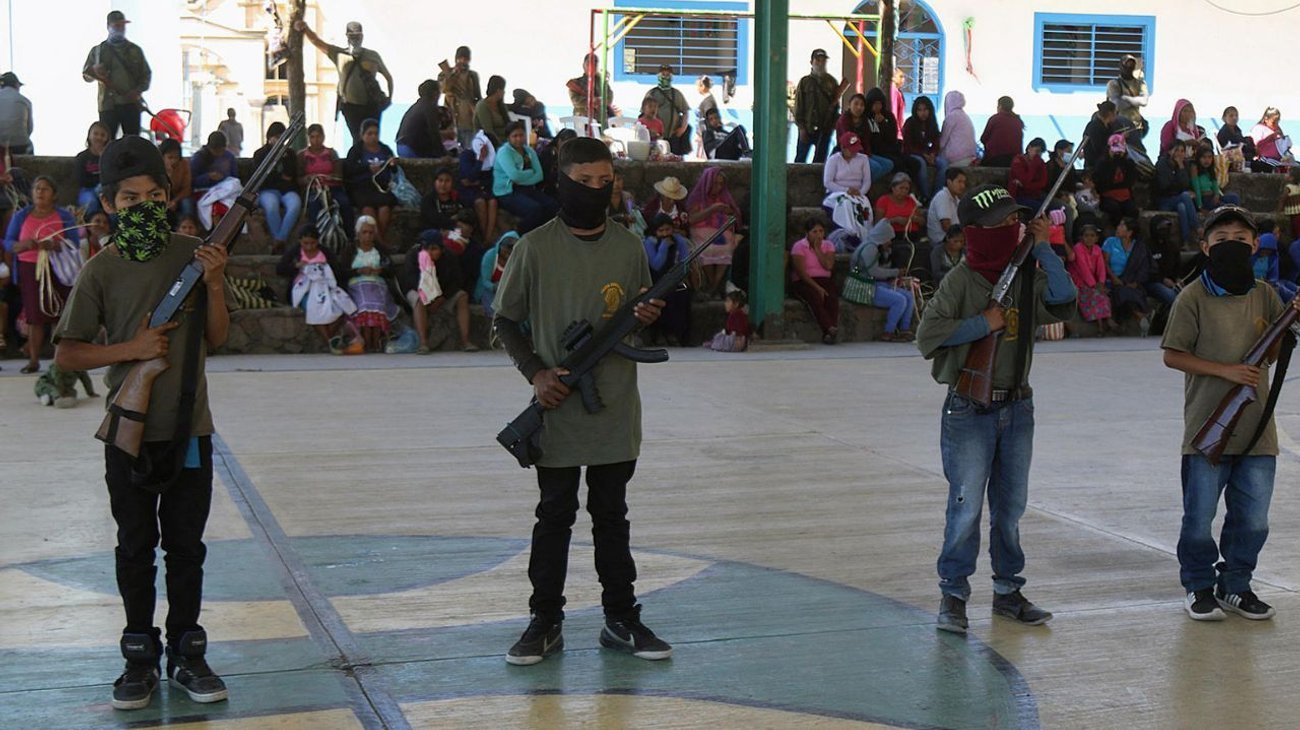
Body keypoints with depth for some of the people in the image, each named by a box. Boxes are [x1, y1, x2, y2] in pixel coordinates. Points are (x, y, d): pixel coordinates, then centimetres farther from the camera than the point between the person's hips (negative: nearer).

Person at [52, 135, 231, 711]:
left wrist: (214, 284, -10)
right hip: (131, 433, -1)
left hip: (189, 430, 1)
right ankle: (140, 657, 19)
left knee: (186, 546, 8)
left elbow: (215, 337, 6)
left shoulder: (192, 254, 2)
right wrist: (130, 349, -15)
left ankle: (186, 656, 19)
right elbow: (65, 353, -3)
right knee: (135, 548, 8)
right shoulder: (101, 271, -4)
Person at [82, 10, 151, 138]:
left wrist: (138, 90, -6)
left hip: (132, 104, 1)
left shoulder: (135, 50, 13)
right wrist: (94, 71, -13)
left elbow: (146, 74, 13)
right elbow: (86, 75, 11)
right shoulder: (98, 51, 10)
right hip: (108, 105, -1)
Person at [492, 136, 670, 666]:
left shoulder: (629, 248, 5)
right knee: (554, 516, 6)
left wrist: (647, 318, -8)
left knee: (611, 516, 12)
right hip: (558, 410, -3)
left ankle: (621, 619, 21)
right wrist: (535, 372, -12)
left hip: (616, 410, 3)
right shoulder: (535, 248, -5)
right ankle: (546, 623, 17)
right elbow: (504, 320, 1)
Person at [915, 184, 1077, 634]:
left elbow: (1063, 305, -12)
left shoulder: (1028, 276, 5)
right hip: (969, 410, -5)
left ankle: (1008, 591, 24)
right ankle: (953, 595, 5)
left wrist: (1044, 249, -10)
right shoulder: (960, 280, -9)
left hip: (1017, 407, 5)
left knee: (1011, 505, 12)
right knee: (966, 505, -6)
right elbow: (928, 335, -15)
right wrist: (982, 324, -17)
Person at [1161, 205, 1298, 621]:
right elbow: (1172, 355, -7)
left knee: (1253, 521, 9)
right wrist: (1226, 371, -15)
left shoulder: (1263, 295, 8)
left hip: (1257, 429, 4)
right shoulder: (1193, 297, -6)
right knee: (1200, 517, 3)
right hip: (1207, 429, -4)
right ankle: (1199, 587, 21)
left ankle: (1235, 585, 26)